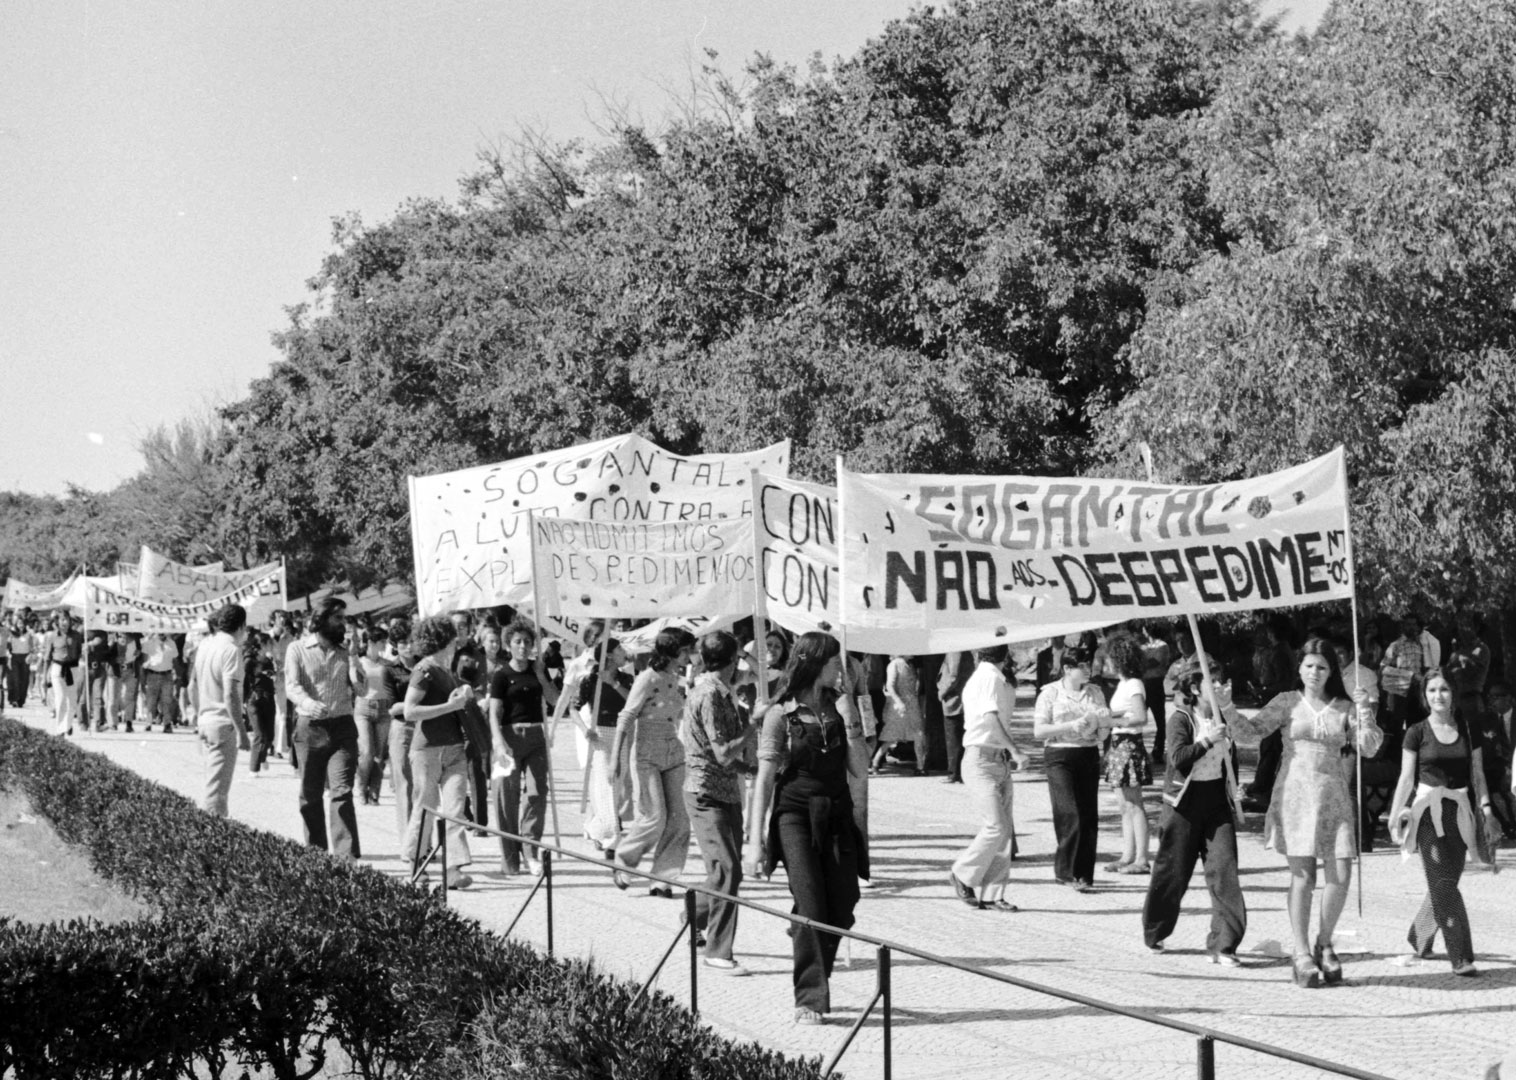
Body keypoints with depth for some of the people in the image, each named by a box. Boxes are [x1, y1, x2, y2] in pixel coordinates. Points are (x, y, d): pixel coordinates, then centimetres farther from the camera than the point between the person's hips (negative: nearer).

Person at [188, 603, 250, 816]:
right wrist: (241, 731, -19)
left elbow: (193, 686, 17)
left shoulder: (204, 645, 9)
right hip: (223, 724, -8)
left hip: (205, 720, 8)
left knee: (214, 781, 19)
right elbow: (230, 694, -21)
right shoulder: (231, 649, -16)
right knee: (216, 790, -6)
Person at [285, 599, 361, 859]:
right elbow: (292, 686, -9)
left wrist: (356, 664, -12)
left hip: (342, 728, 1)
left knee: (341, 792, -11)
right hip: (309, 728, -1)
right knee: (310, 796, 6)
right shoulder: (298, 649, 4)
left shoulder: (344, 653, 13)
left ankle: (346, 856, -16)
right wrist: (308, 703, -30)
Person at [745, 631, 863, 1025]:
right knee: (811, 907, -13)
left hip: (836, 814, 5)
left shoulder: (836, 705, 13)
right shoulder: (781, 713, -3)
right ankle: (809, 1001, -7)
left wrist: (846, 693, -2)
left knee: (842, 909, 0)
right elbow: (765, 776, -5)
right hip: (795, 812, -5)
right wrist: (756, 836, -10)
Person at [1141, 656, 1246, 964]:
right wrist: (1208, 740, -24)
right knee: (1173, 872, 7)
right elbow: (1178, 757, -21)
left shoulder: (1223, 718, 10)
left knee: (1224, 869, -9)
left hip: (1218, 800, 4)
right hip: (1185, 802, -4)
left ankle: (1222, 944, -8)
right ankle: (1154, 933, 28)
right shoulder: (1181, 718, -8)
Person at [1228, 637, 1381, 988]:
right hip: (1295, 793, -2)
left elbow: (1369, 746, 0)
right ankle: (1302, 955, 3)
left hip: (1333, 797, 2)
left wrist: (1364, 710, -14)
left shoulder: (1344, 708, 9)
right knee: (1302, 876, -5)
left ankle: (1324, 945, 17)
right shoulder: (1287, 702, 5)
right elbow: (1251, 732, 0)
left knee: (1341, 875, -5)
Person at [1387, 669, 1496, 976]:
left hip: (1459, 812, 3)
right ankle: (1461, 957, -13)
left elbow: (1478, 775, 10)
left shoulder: (1470, 731, 7)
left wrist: (1486, 811, 2)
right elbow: (1406, 778, 3)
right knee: (1444, 882, -11)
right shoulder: (1417, 732, 0)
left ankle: (1418, 936, 31)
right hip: (1428, 809, -3)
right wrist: (1394, 818, 1)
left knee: (1444, 883, 7)